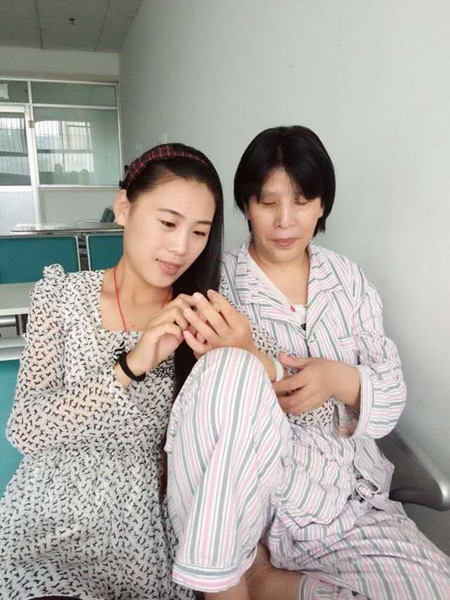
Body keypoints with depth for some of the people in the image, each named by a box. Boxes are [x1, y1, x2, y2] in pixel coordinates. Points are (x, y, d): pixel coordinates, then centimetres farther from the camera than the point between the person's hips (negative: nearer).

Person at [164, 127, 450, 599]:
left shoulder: (348, 278, 7)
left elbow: (392, 396, 4)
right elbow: (215, 402, -10)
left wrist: (341, 380, -17)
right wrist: (242, 359, -31)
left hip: (343, 495, 4)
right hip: (236, 498, -3)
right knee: (231, 370, -33)